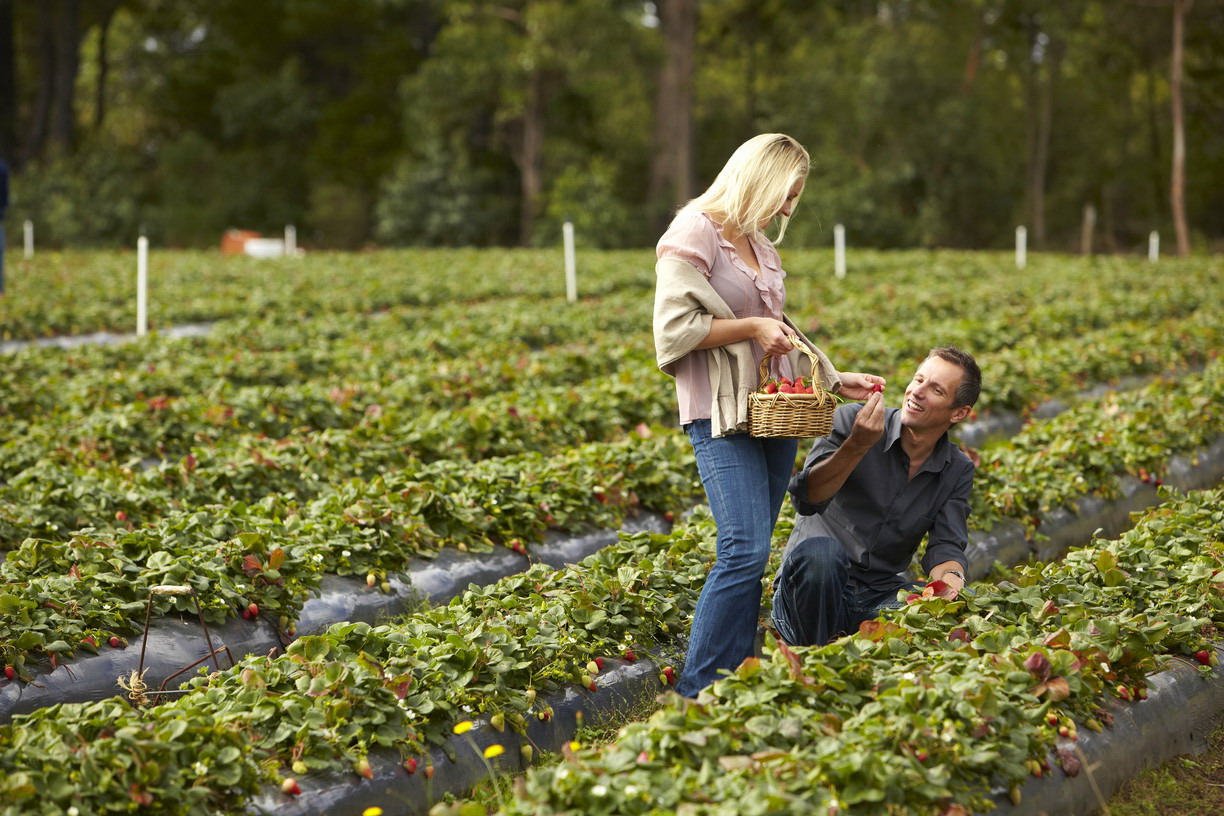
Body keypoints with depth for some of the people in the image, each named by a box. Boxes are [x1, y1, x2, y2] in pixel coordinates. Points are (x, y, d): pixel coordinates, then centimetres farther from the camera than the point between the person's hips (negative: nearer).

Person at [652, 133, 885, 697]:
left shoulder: (759, 244, 18)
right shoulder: (694, 234, -7)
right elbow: (674, 329, -15)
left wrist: (833, 379, 21)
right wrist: (750, 326, -14)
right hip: (722, 417, -8)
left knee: (751, 555, 4)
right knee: (746, 550, -17)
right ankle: (697, 693, -10)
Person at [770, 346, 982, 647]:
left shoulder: (958, 471, 7)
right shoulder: (851, 420, -6)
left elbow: (945, 546, -2)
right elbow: (806, 499, -18)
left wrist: (952, 577, -26)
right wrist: (857, 445, -32)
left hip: (880, 595, 3)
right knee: (820, 551, -38)